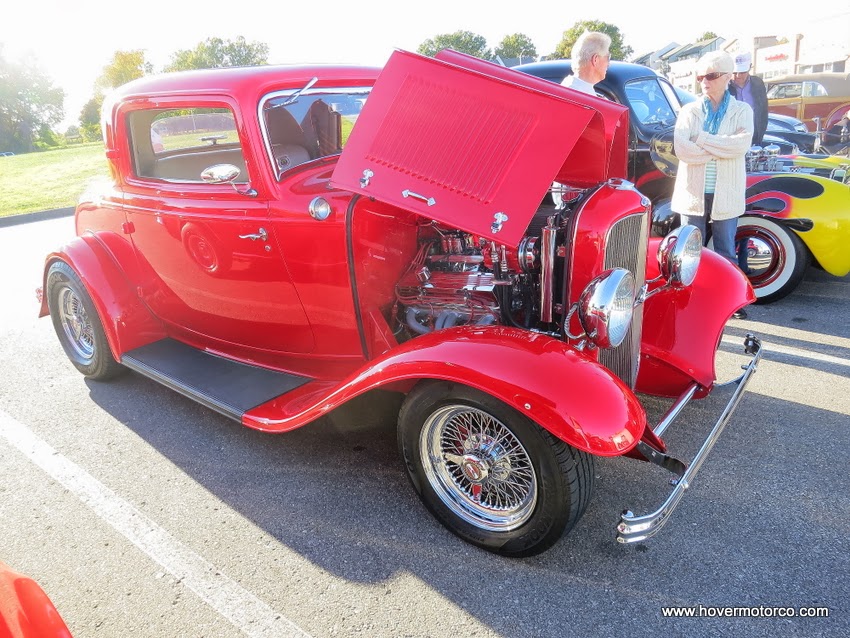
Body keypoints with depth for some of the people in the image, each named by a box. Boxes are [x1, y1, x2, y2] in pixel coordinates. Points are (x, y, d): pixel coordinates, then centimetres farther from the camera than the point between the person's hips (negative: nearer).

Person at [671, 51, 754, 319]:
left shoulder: (742, 111, 5)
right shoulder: (689, 111, 5)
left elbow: (742, 144, -15)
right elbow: (681, 149, -12)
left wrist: (702, 139, -14)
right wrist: (723, 148, -12)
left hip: (726, 195, 0)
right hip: (693, 193, 0)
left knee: (726, 252, 9)